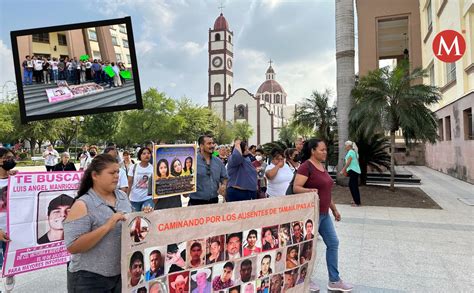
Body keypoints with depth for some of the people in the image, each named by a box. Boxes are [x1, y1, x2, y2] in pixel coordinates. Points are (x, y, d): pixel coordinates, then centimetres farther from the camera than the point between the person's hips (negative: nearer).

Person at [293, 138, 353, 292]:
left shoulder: (322, 166, 12)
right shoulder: (306, 166, -15)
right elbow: (296, 188, -20)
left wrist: (334, 209, 20)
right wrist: (309, 190, -38)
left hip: (324, 213, 9)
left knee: (333, 243, 12)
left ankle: (334, 281, 23)